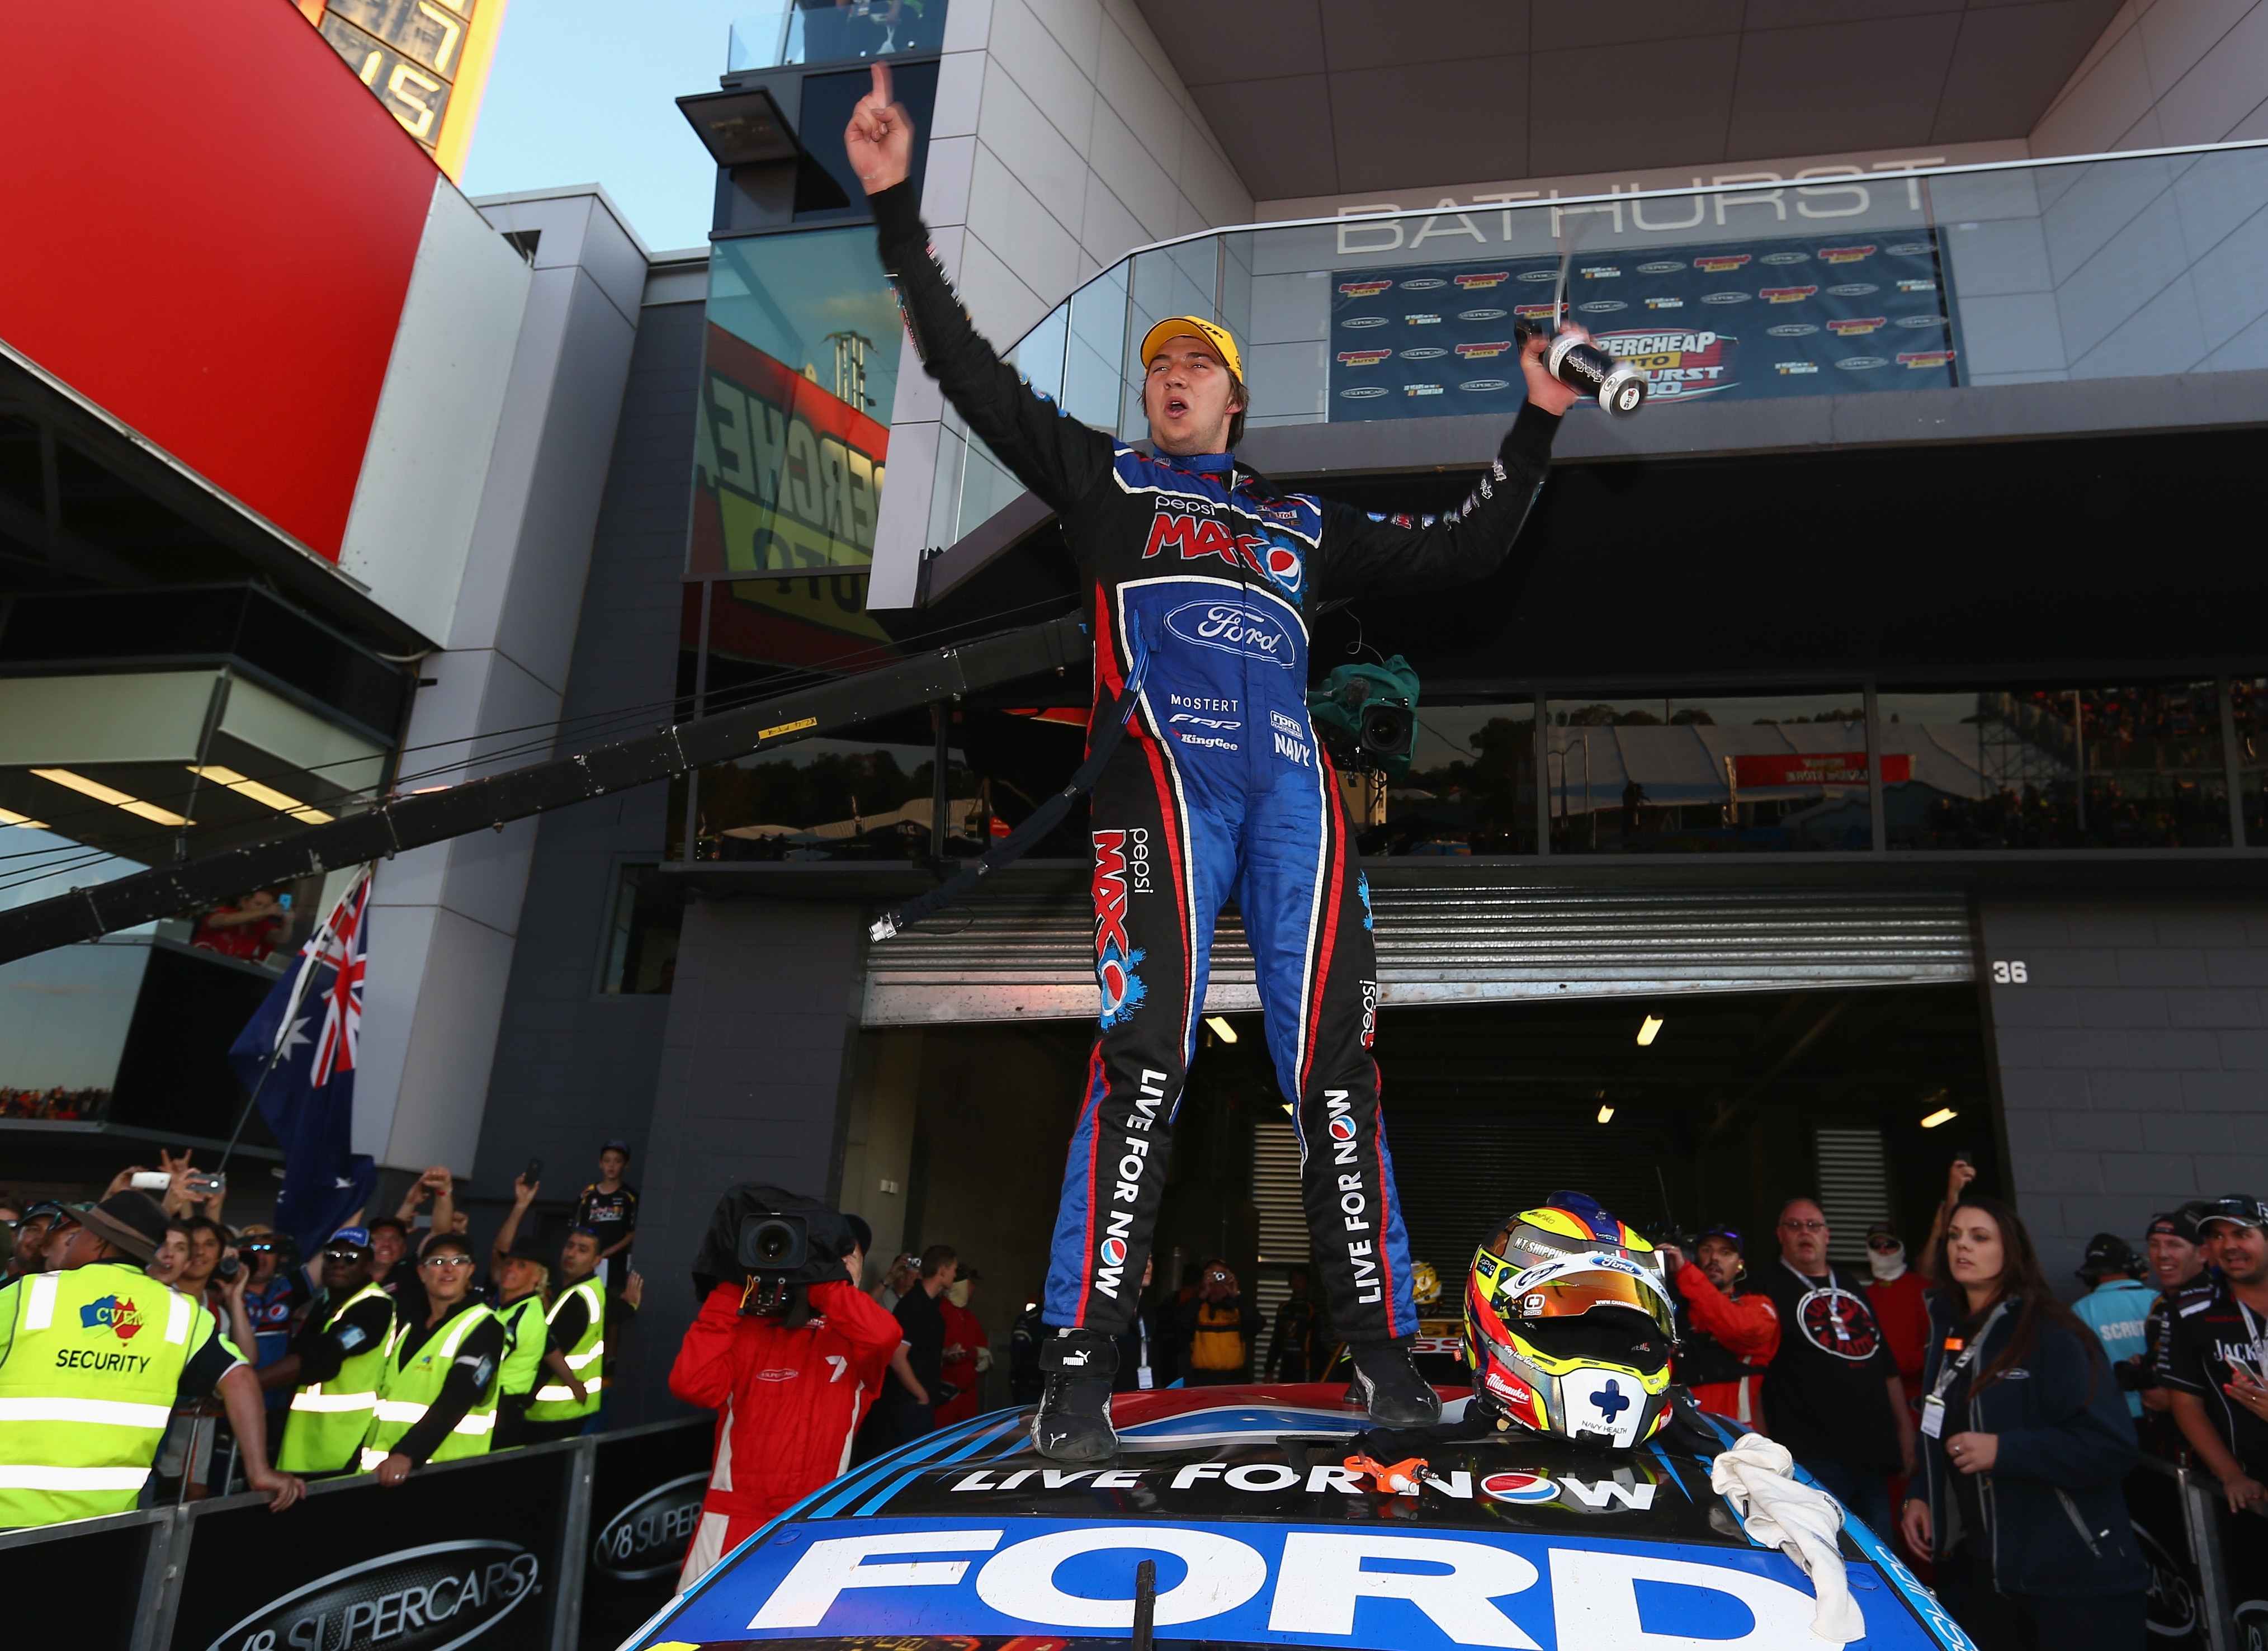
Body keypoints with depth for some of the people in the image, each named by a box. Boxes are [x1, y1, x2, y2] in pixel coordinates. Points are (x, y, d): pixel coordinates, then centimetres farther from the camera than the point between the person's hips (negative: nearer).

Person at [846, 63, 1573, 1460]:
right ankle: (1081, 1371, -13)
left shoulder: (1306, 526, 31)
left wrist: (1539, 426, 30)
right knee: (1147, 1056, -17)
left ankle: (1385, 1356, 2)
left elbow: (1461, 553, 33)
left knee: (1336, 1066, -5)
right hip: (1163, 775, -3)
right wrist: (897, 211, 13)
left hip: (1294, 786, 3)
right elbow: (971, 371, 18)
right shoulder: (1103, 479, 24)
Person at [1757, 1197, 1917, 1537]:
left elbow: (1887, 1364, 22)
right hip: (1816, 1457, -6)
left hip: (1874, 1452, 7)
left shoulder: (1850, 1286, 18)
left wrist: (1905, 1429, 19)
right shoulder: (1769, 1286, -3)